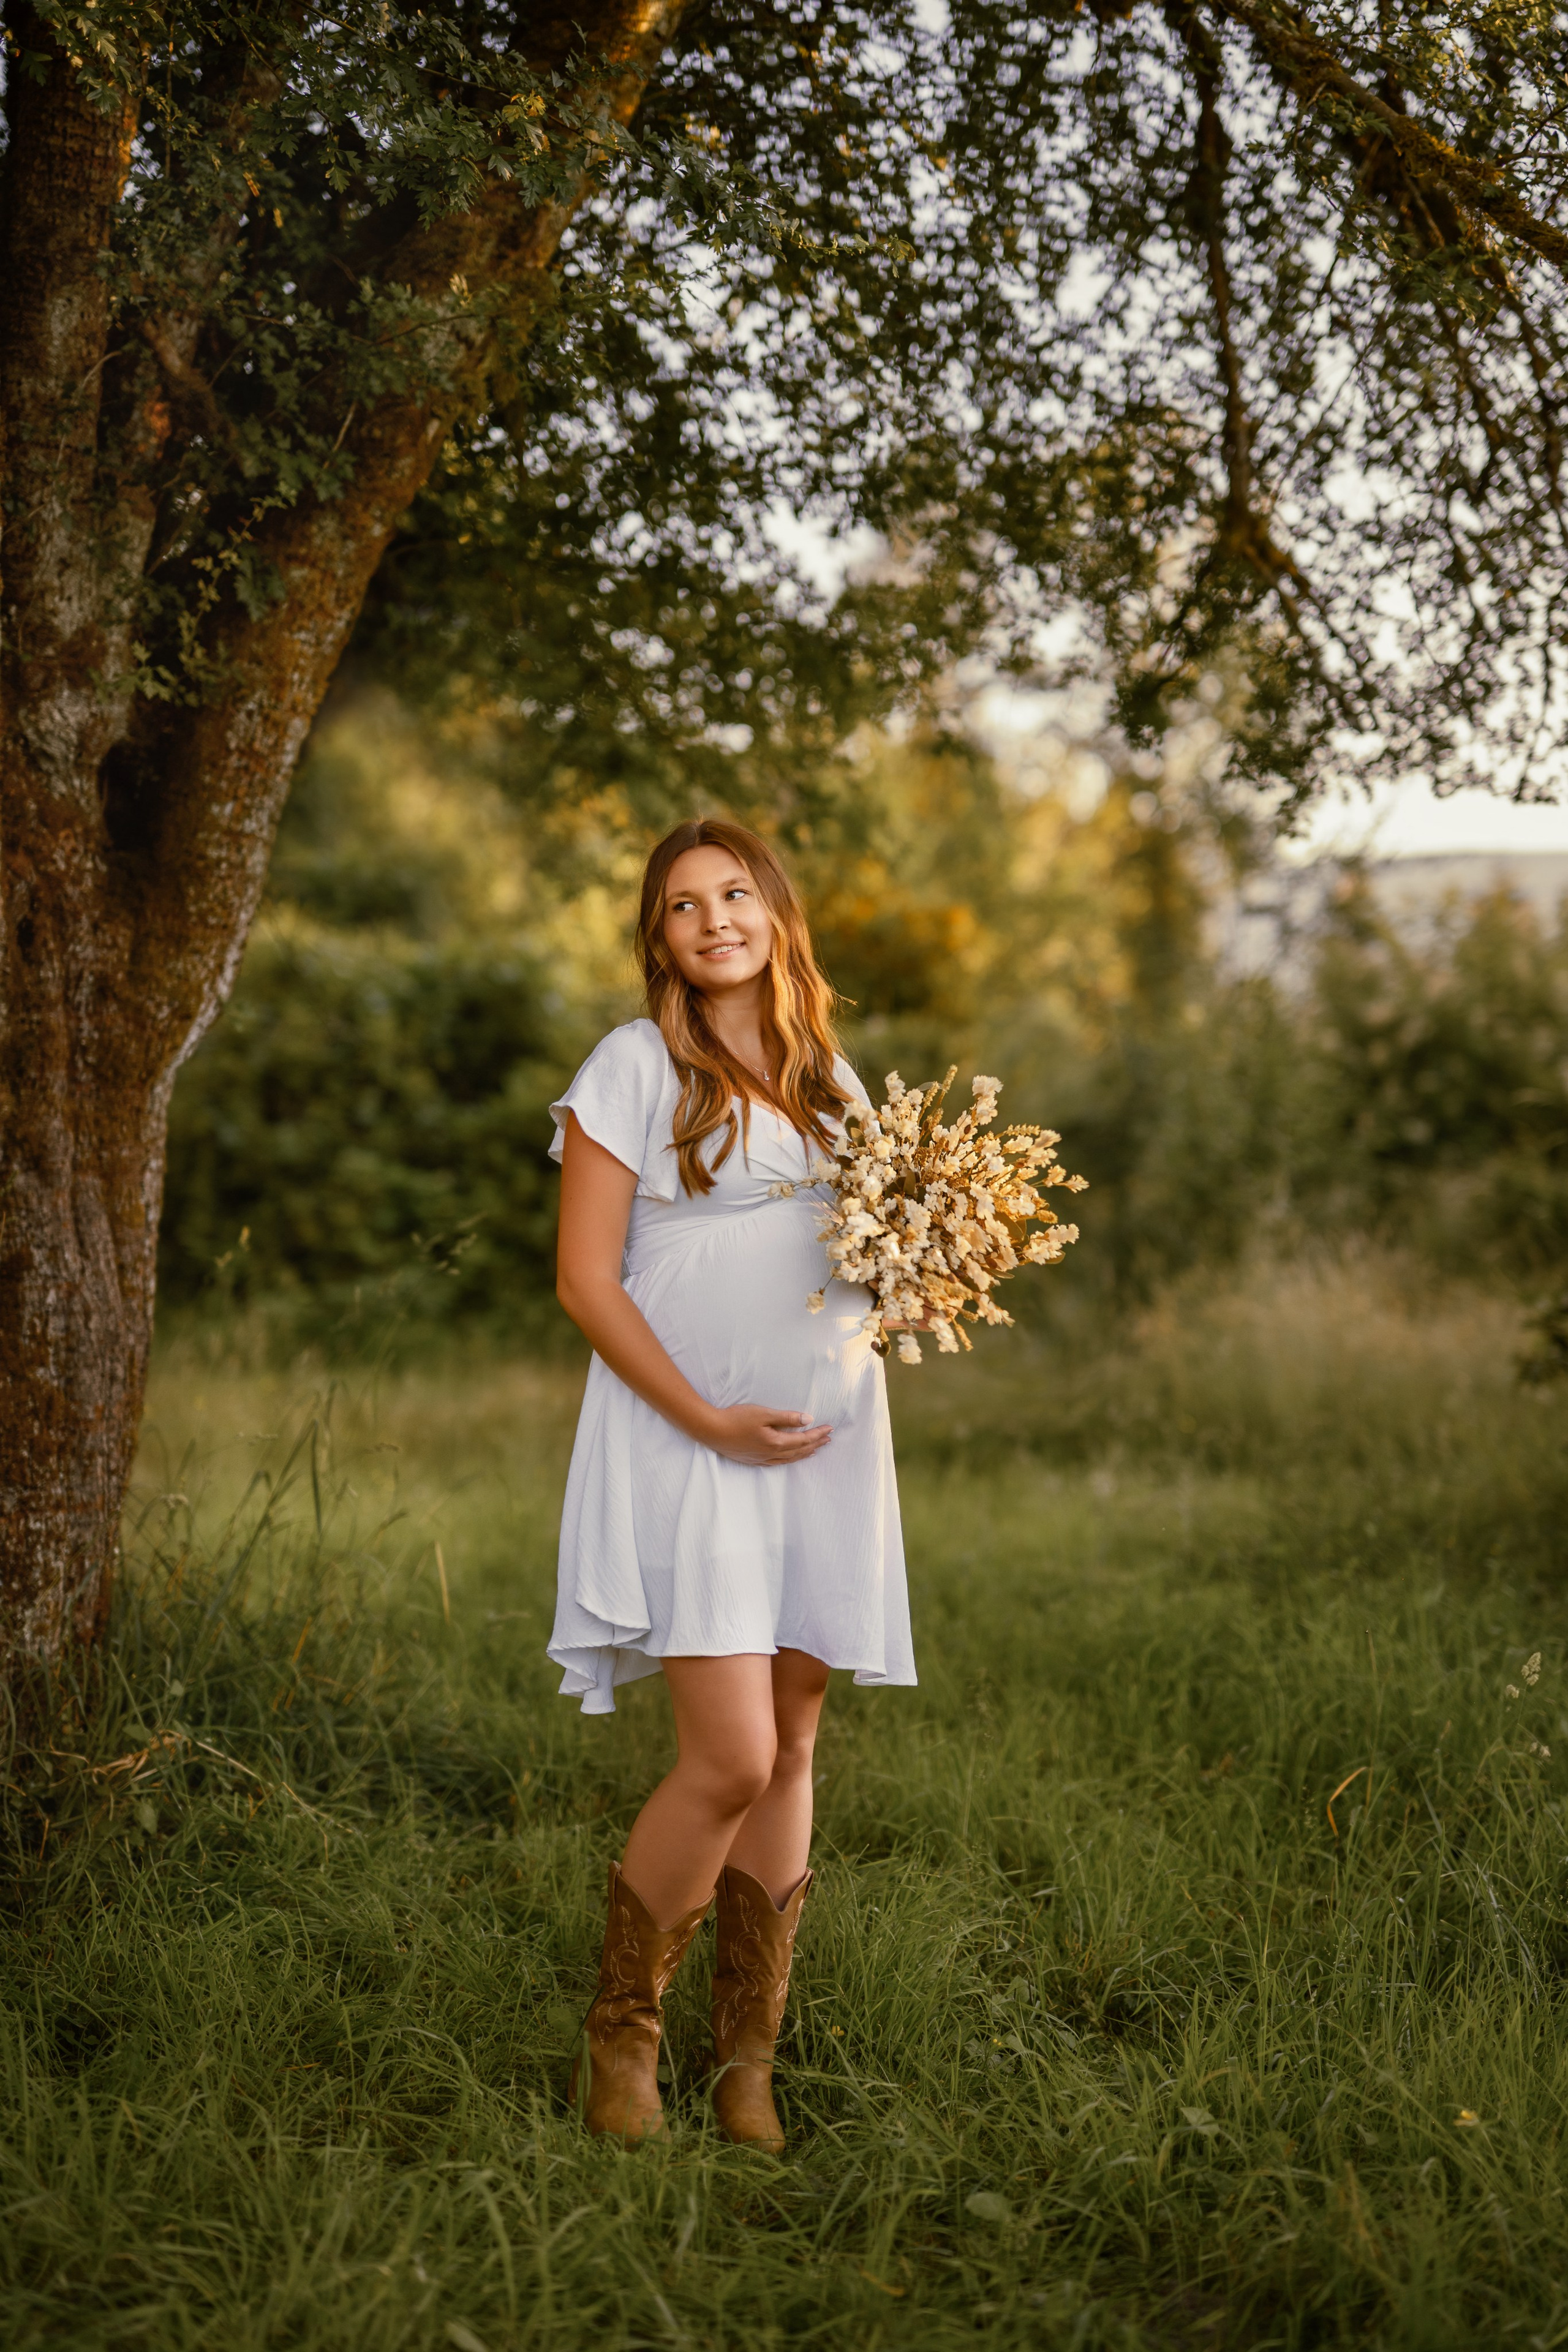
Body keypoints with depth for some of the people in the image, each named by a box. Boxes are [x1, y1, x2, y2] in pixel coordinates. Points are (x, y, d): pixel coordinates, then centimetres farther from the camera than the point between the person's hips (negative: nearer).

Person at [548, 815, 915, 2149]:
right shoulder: (634, 1066, -3)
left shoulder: (830, 1080, 14)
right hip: (686, 1448, -5)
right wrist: (708, 1417, -15)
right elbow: (586, 1280, -7)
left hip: (826, 1443, 5)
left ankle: (749, 2056, 16)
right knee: (730, 1757, -13)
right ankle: (622, 2029, 8)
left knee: (790, 1750, 6)